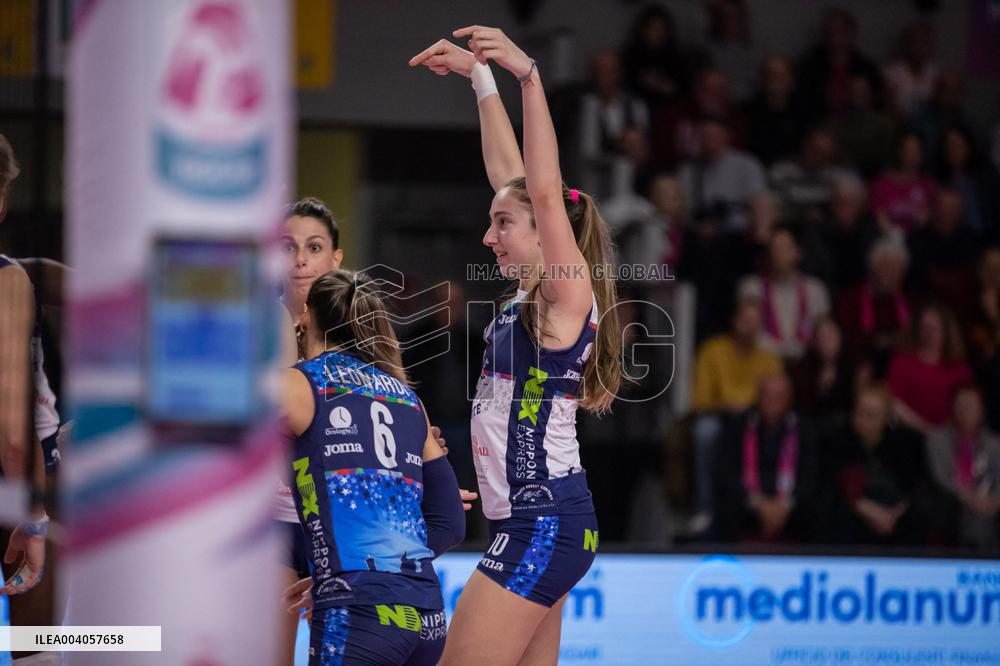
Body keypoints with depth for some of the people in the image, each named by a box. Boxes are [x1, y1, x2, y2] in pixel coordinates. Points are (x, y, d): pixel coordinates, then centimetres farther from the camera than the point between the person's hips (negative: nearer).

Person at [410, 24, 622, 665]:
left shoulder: (569, 295, -9)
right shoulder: (527, 299, 13)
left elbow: (545, 189, -22)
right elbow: (510, 177, 20)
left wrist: (527, 74, -28)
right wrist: (481, 78, 23)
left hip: (543, 524, -9)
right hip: (537, 522, 9)